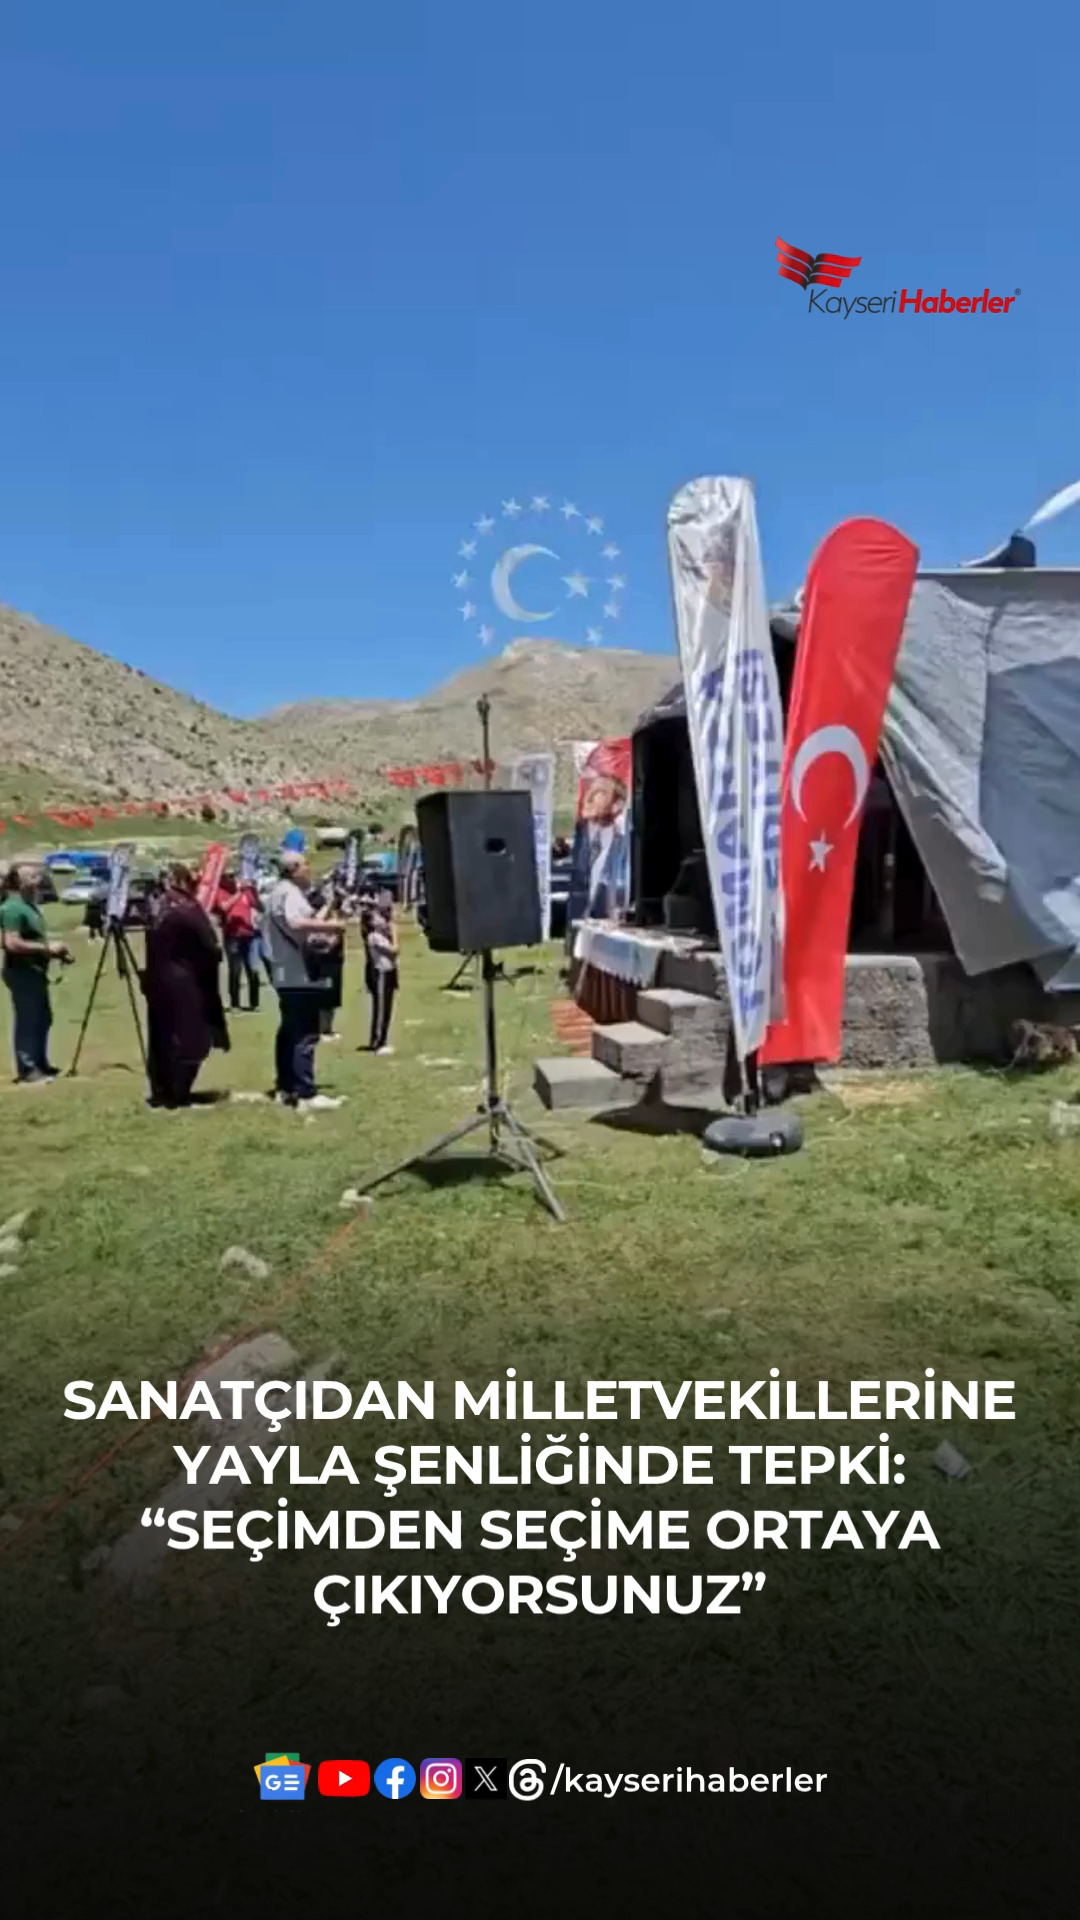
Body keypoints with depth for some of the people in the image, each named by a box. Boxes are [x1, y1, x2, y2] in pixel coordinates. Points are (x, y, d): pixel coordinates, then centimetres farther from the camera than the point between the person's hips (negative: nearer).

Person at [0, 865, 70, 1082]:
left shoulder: (28, 904, 14)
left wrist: (53, 949, 9)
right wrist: (46, 948, -19)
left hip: (35, 971, 10)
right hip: (21, 973, -10)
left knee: (42, 1019, 15)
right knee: (26, 1021, -5)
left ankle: (40, 1065, 25)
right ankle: (27, 1070, 0)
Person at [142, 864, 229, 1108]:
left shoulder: (156, 908, 6)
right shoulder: (189, 910, -13)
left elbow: (153, 946, 9)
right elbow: (210, 947, -13)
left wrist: (151, 976, 12)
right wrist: (217, 952, 6)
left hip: (157, 982, 6)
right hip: (186, 983, -6)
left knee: (161, 1038, 13)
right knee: (187, 1039, 2)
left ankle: (160, 1093, 17)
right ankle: (177, 1094, 3)